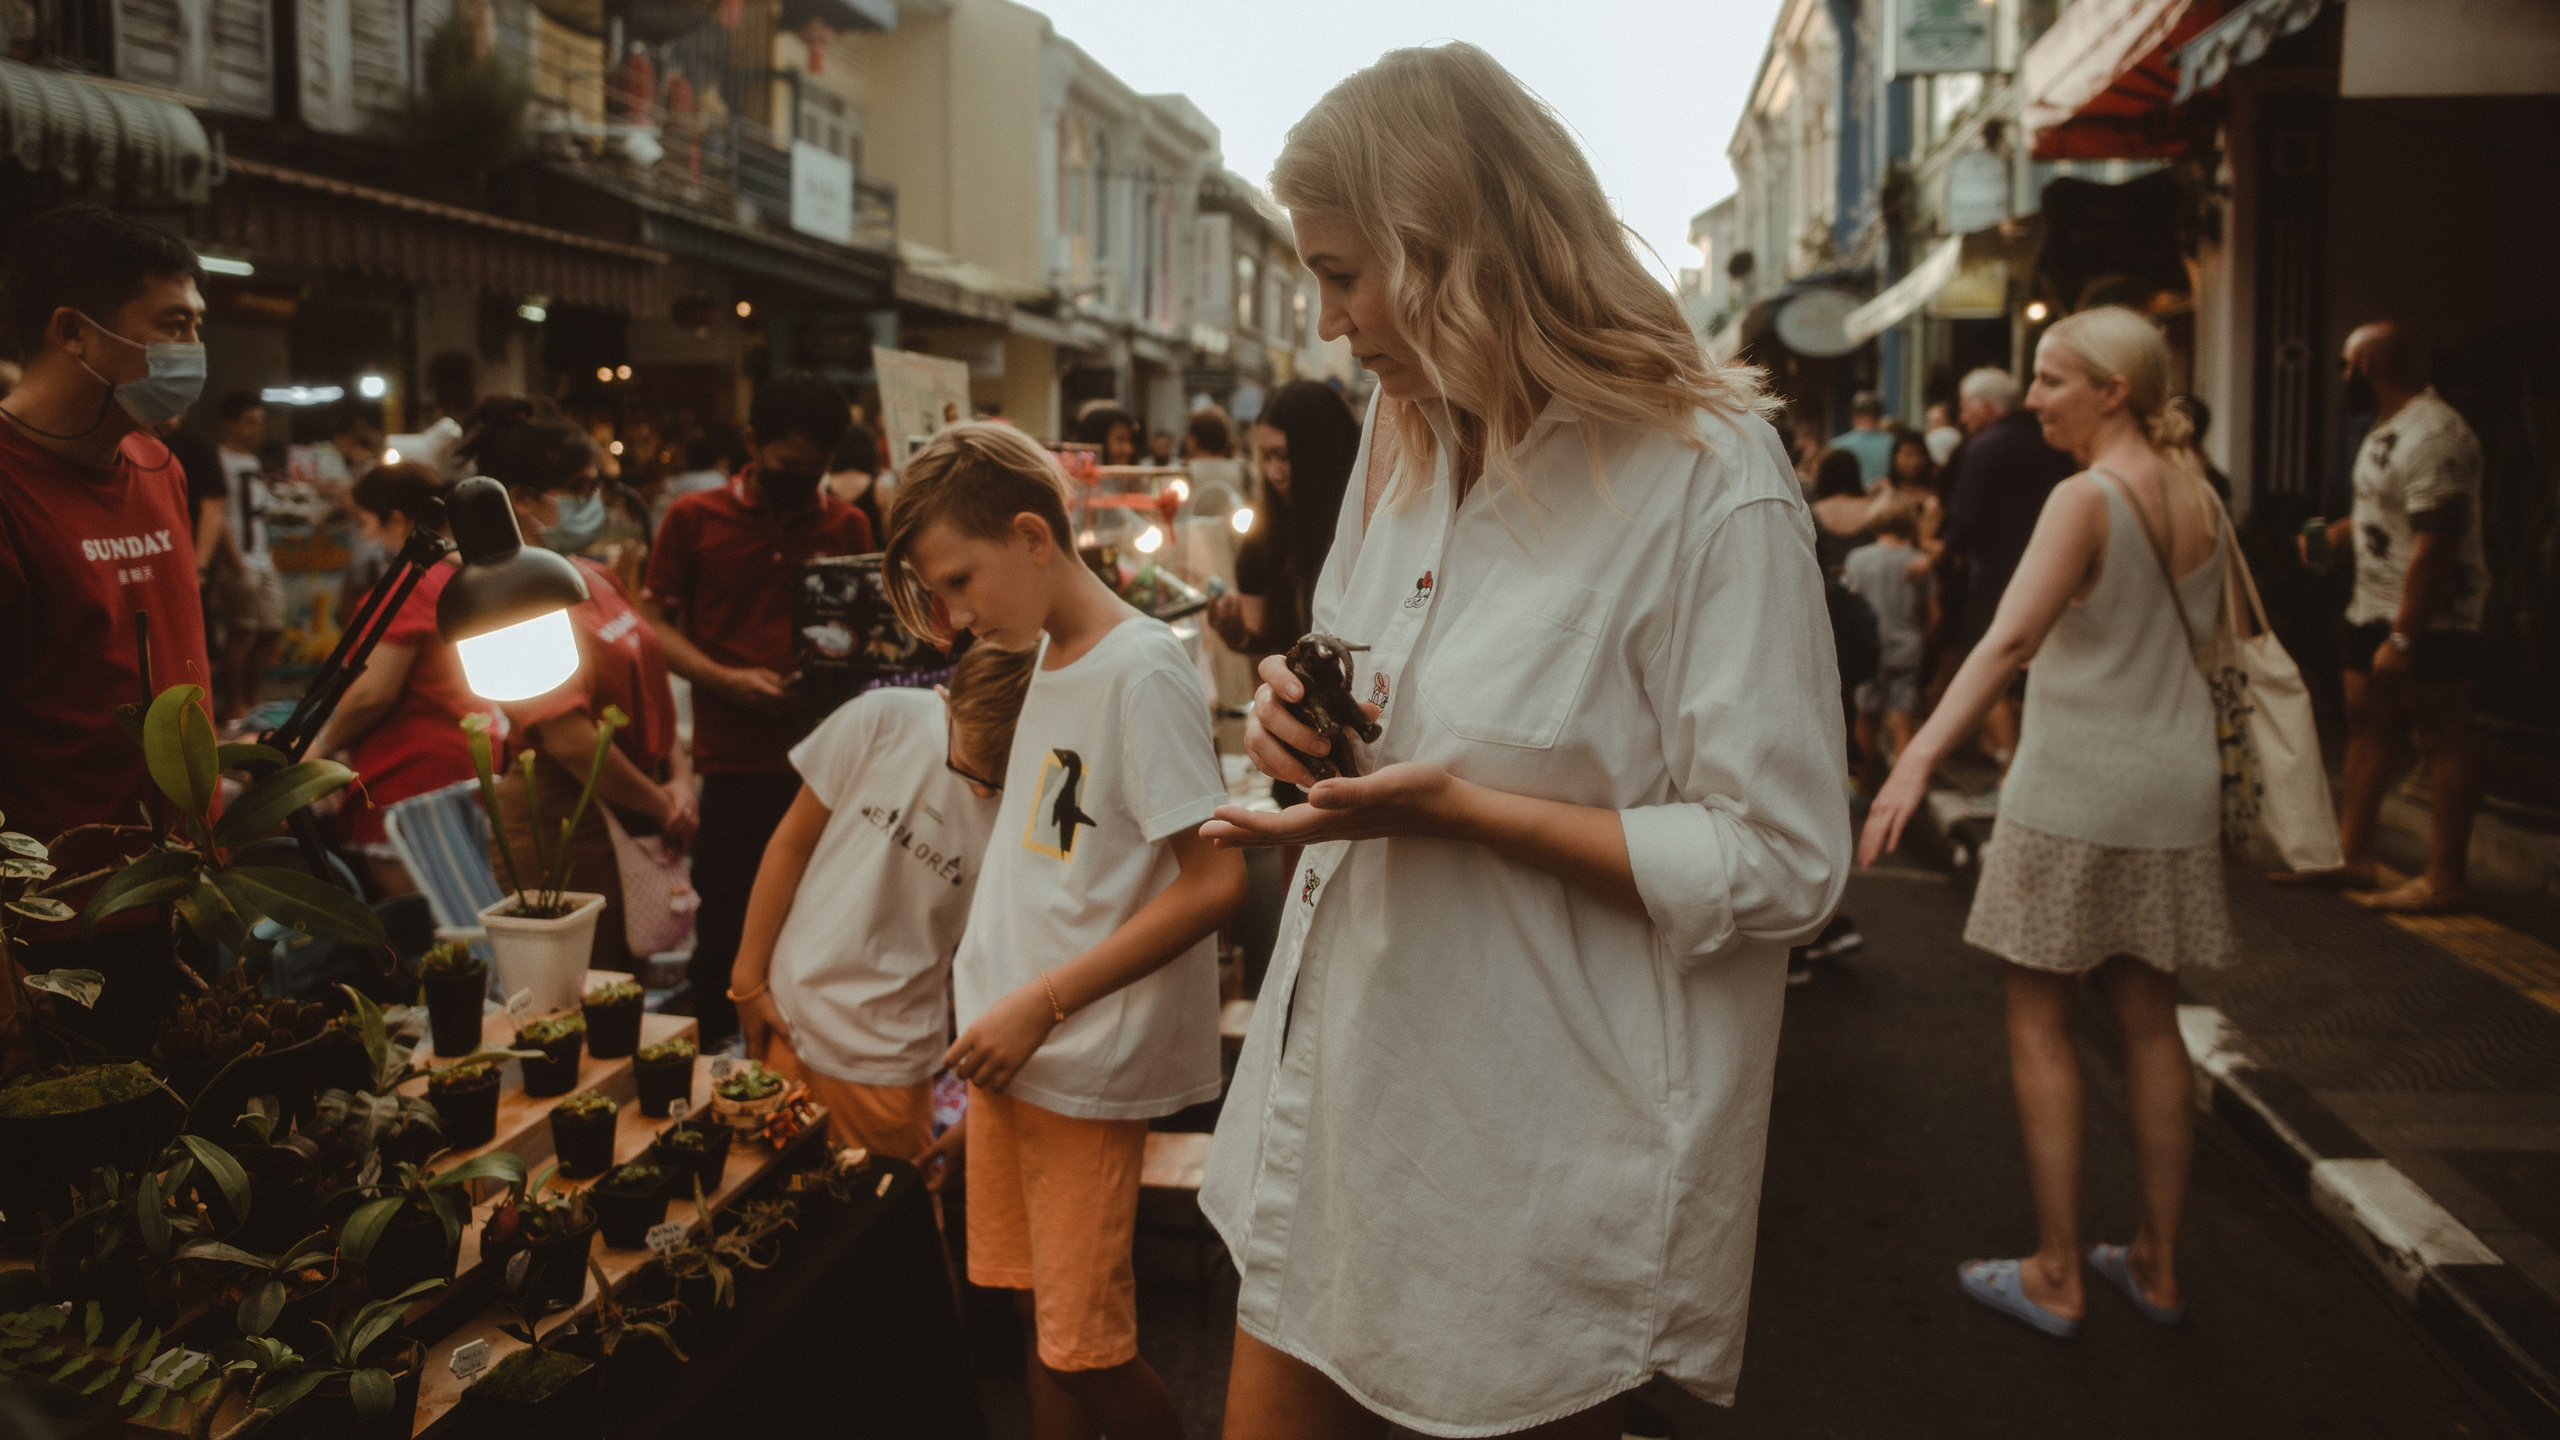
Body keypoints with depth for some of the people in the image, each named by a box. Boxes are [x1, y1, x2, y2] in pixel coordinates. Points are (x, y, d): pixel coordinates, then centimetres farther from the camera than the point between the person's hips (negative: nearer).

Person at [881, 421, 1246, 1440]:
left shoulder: (1143, 669, -16)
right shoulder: (1045, 661, 10)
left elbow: (1215, 883, -22)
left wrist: (1040, 1006, -21)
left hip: (1087, 1067, -8)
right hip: (1008, 1049, 8)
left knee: (1086, 1352, 0)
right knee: (1038, 1319, 16)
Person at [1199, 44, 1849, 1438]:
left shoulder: (1710, 484, -17)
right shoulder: (1410, 437, 8)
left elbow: (1780, 866, -19)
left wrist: (1457, 808, -24)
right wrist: (1305, 707, -2)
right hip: (1342, 1071, 7)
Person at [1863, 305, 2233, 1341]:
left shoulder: (2086, 497, -16)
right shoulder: (2198, 497, 6)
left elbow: (2011, 639, -30)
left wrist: (1919, 758, -38)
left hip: (2076, 791, -7)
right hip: (2176, 790, 7)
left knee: (2039, 1023, 3)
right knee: (2148, 1022, 14)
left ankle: (2055, 1277, 8)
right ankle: (2156, 1262, 24)